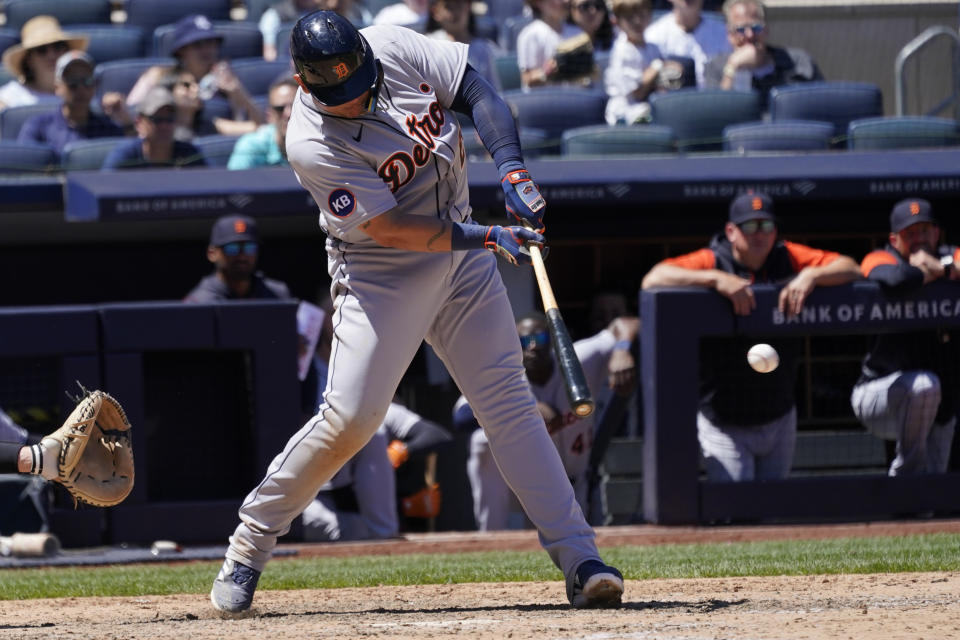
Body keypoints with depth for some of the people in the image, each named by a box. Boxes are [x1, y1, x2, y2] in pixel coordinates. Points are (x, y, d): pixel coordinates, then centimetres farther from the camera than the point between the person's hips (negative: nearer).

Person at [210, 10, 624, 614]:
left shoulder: (396, 47, -12)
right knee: (350, 416, -14)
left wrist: (512, 170, -23)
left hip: (460, 250, 5)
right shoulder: (312, 144, -25)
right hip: (379, 274, -5)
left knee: (509, 399, 0)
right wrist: (486, 238, -26)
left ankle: (579, 559, -4)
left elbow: (480, 93, -8)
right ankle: (249, 545, 4)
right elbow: (389, 229, -24)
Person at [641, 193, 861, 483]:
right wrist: (715, 278, -34)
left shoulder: (788, 258, 1)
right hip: (724, 424, -4)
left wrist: (812, 276, -23)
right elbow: (652, 280, -25)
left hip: (779, 421, 4)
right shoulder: (711, 261, -10)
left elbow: (852, 270, -3)